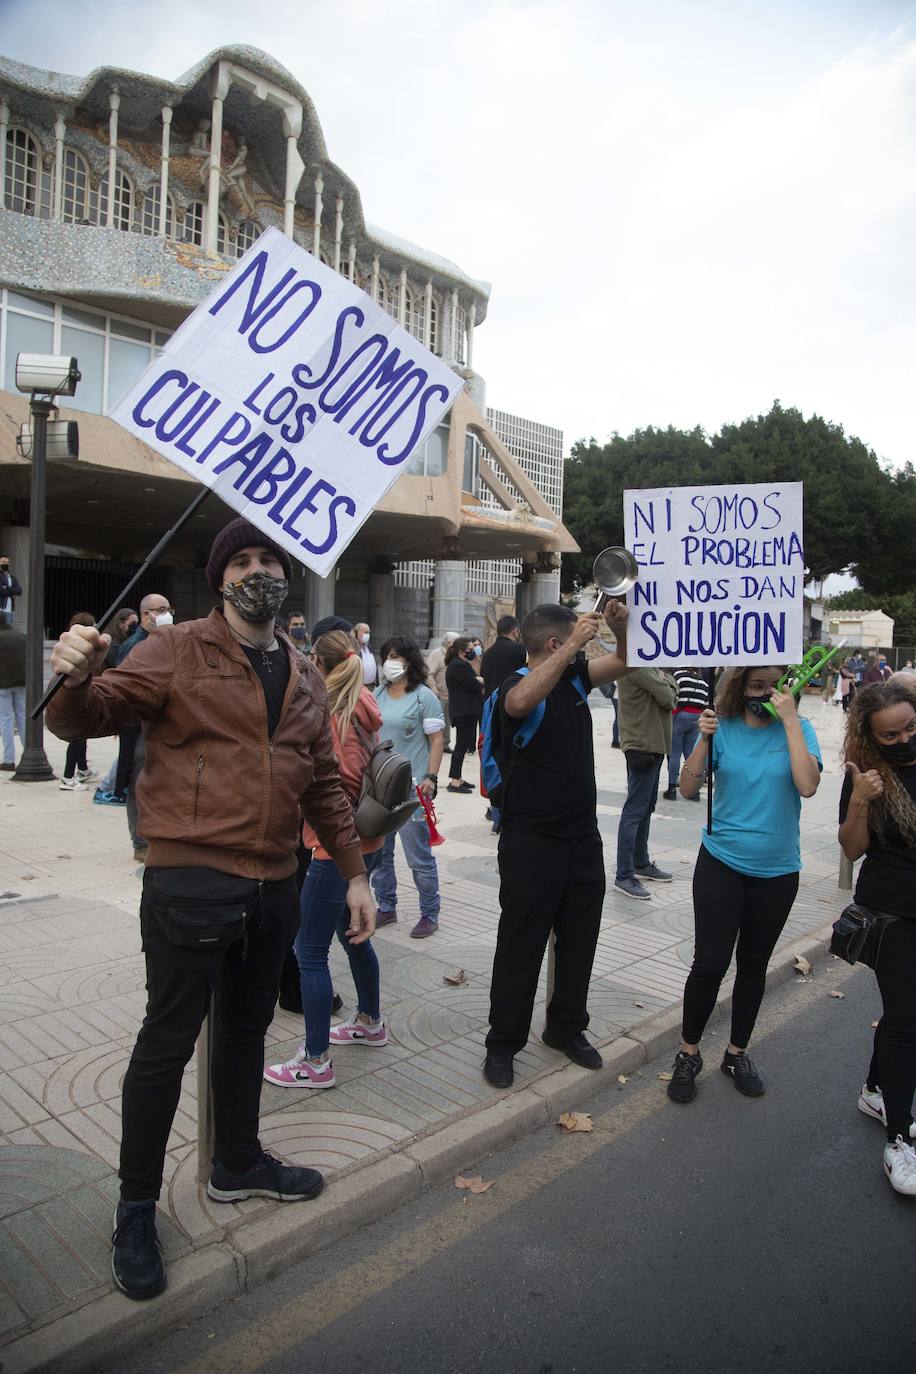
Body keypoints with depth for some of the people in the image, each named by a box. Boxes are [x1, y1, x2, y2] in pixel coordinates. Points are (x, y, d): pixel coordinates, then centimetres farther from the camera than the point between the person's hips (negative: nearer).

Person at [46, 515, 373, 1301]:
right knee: (168, 1042, 6)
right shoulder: (176, 654, -5)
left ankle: (237, 1164, 42)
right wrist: (76, 681, -37)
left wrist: (354, 871, 12)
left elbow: (324, 782, 14)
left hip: (274, 887, 6)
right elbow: (87, 720, -14)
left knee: (247, 1028, 21)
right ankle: (136, 1209, 27)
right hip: (190, 882, -5)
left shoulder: (305, 676, 11)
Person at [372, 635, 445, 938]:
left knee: (419, 856, 1)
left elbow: (436, 740, -7)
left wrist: (430, 777, -15)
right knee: (378, 853, 13)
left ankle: (430, 914, 15)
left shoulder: (424, 696, -6)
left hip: (411, 787, -6)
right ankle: (386, 908, 29)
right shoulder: (378, 694, 9)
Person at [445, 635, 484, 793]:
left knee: (462, 745, 13)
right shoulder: (458, 666, -16)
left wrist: (478, 681, -5)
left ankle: (457, 779, 20)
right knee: (462, 745, -7)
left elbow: (475, 679, 15)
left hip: (466, 711, 11)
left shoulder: (460, 664, 18)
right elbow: (475, 685, -19)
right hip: (464, 712, -11)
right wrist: (481, 682, 1)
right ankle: (455, 782, -4)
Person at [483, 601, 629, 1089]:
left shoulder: (575, 677, 5)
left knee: (579, 940, 17)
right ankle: (503, 1043, 20)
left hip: (582, 836, 7)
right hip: (531, 842, -7)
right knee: (521, 945, 4)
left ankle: (567, 1028, 35)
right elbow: (521, 702, -39)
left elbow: (625, 659, 14)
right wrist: (573, 646, -38)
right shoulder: (516, 684, -15)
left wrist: (620, 625, -7)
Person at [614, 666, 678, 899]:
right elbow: (668, 698, -19)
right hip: (643, 746, -11)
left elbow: (672, 693, 11)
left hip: (652, 744, 11)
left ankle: (641, 864, 30)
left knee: (646, 806, 18)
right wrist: (667, 681, 0)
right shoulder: (638, 665, -18)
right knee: (635, 810, -7)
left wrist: (666, 680, -8)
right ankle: (624, 876, -2)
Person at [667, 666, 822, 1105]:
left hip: (777, 871, 1)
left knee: (754, 965, 15)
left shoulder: (798, 729, -6)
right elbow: (688, 788, -10)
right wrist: (703, 739, -22)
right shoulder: (723, 728, -5)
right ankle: (688, 1054, 19)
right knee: (710, 963, -3)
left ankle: (737, 1053, 35)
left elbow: (807, 785, -23)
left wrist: (790, 720, -23)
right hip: (722, 863, -1)